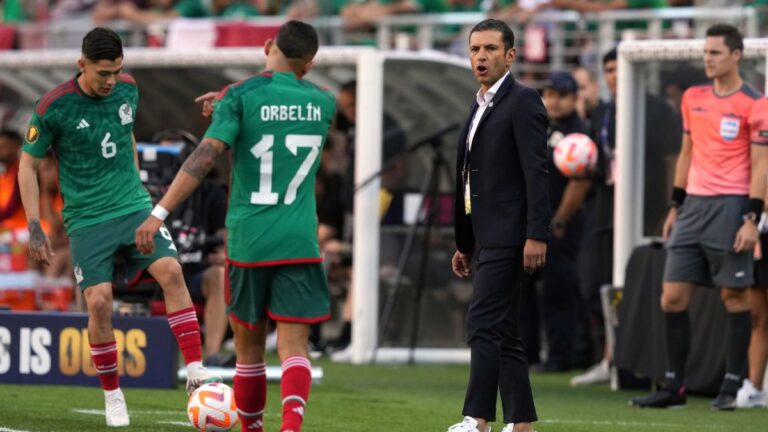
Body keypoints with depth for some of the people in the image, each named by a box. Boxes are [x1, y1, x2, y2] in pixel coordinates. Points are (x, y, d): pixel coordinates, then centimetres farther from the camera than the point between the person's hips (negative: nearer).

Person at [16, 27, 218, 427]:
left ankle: (194, 371, -16)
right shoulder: (52, 108, -13)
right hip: (87, 220, -3)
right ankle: (112, 395, 6)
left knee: (171, 271, -17)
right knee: (99, 301, -12)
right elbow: (28, 166, -2)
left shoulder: (128, 89, 0)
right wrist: (34, 228, -7)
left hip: (134, 207, 3)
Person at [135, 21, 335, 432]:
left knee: (248, 344, 15)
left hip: (248, 241, -1)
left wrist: (159, 213, -19)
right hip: (299, 243, 1)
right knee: (293, 346, -7)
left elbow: (204, 156, -16)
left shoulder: (240, 97, -4)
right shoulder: (324, 103, 7)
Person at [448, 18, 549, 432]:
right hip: (483, 239, 10)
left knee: (484, 324, -15)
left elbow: (536, 173, -15)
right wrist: (464, 243, 22)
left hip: (508, 238, -9)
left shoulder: (523, 102, -8)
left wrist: (537, 235, -22)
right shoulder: (480, 107, 19)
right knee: (501, 332, 8)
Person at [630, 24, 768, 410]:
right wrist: (675, 207, 17)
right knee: (672, 297, 1)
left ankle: (732, 386, 5)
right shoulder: (693, 99, 13)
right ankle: (674, 386, 7)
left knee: (733, 296, -2)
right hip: (694, 204, 6)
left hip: (731, 205, -6)